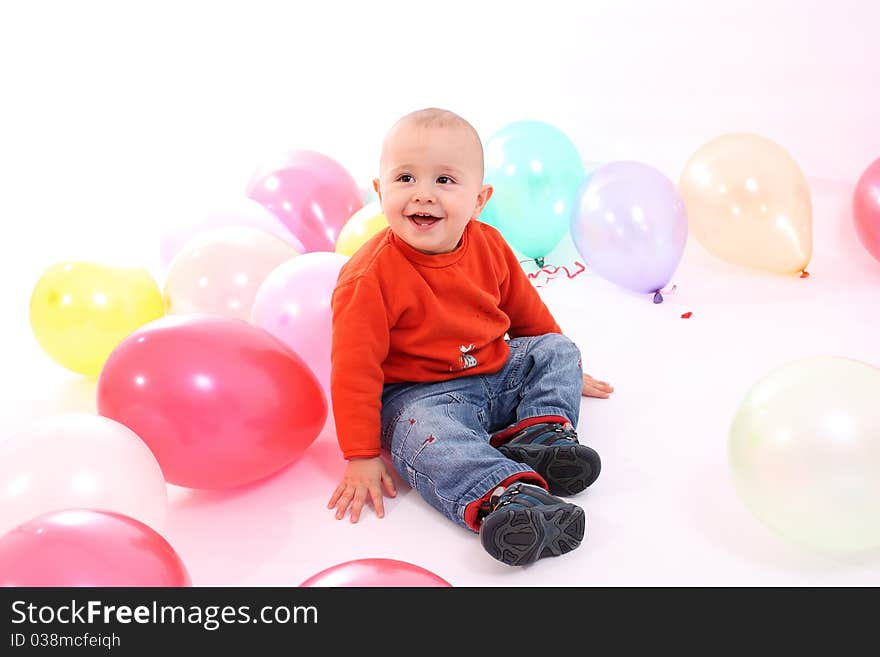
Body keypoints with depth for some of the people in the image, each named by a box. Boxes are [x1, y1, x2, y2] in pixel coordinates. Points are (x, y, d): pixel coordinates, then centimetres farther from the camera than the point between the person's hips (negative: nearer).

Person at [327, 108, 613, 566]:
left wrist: (563, 370, 26)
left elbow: (526, 311, 14)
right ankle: (505, 494, -51)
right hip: (419, 395, -6)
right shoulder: (370, 277, -21)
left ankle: (542, 429, -19)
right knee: (423, 434, -34)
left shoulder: (488, 246, -3)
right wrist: (362, 458, -21)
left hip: (500, 373, 7)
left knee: (557, 350, 3)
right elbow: (354, 368, -20)